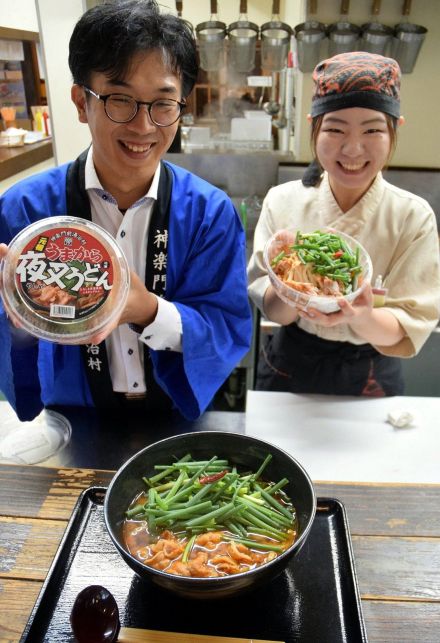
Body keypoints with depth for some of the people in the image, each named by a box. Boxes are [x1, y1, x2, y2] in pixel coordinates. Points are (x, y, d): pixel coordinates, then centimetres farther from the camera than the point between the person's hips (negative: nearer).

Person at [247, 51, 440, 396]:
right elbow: (271, 308, -12)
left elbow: (408, 332, -16)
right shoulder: (282, 201, -12)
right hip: (289, 370, 1)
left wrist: (361, 317, -37)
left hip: (371, 380, 0)